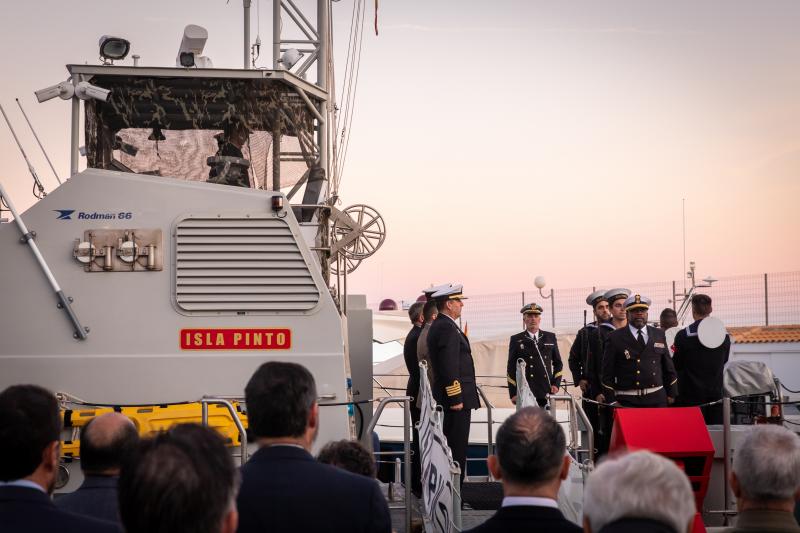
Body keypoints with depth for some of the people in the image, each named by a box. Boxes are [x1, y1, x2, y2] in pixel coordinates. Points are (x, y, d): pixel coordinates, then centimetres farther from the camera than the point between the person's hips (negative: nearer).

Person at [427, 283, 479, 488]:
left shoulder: (439, 326, 17)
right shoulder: (446, 327, -16)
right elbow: (449, 367, -21)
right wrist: (456, 398, -21)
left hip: (451, 399, 11)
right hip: (455, 397, -11)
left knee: (451, 447, 12)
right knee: (457, 448, -8)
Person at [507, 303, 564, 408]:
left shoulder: (550, 337, 14)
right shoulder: (516, 340, 7)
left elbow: (558, 363, 19)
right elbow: (511, 369, 6)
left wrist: (555, 384, 6)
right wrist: (513, 394, 0)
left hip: (546, 394, 3)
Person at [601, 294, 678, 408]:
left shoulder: (659, 335, 13)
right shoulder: (615, 338, 2)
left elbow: (668, 367, 17)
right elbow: (607, 373, 1)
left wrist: (671, 394, 12)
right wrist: (612, 401, -5)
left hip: (657, 400, 3)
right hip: (627, 402, -3)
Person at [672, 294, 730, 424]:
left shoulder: (683, 335, -12)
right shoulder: (724, 335, -1)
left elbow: (676, 366, -4)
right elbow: (724, 361, 12)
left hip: (691, 395, -3)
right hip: (716, 392, 3)